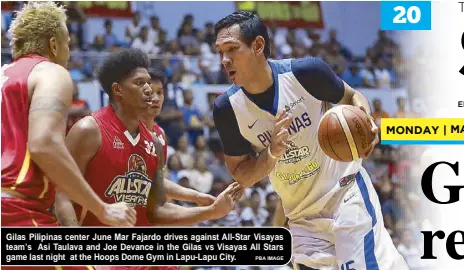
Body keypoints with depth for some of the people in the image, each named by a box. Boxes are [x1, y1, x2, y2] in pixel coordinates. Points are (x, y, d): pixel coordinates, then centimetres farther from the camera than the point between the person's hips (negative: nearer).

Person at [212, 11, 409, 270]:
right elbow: (242, 176, -2)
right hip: (302, 217, 3)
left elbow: (352, 97, 3)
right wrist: (271, 154, -22)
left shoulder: (306, 72, -16)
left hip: (346, 193, -3)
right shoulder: (227, 108, -10)